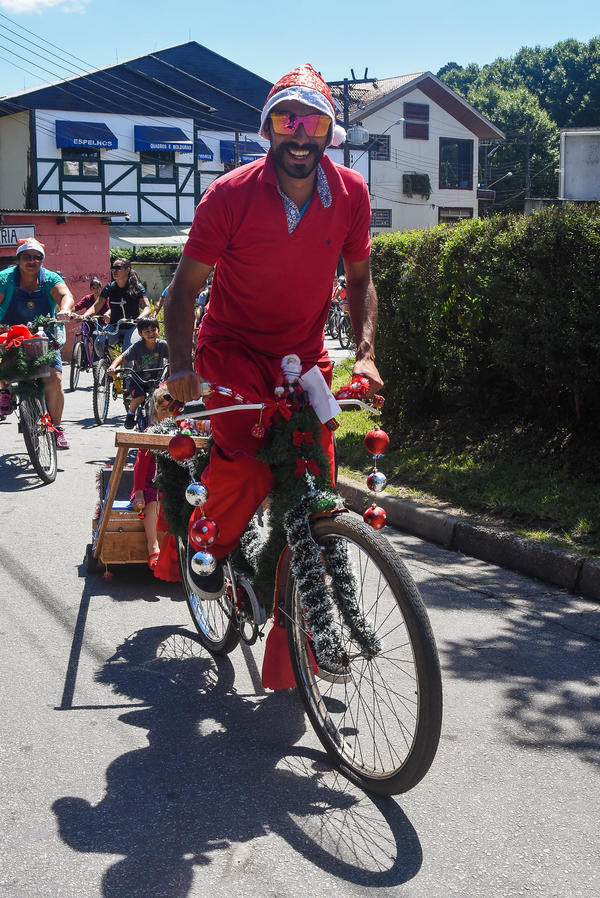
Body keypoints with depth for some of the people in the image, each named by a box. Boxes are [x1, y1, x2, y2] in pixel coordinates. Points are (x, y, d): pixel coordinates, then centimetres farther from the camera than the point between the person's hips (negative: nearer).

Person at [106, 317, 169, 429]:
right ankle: (131, 414, 3)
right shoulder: (137, 346, -18)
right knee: (140, 396, -30)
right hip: (137, 379, -3)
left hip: (155, 379, 3)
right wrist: (112, 367, -44)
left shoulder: (162, 345, -10)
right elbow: (122, 357, -25)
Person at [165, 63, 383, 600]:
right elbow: (186, 287, -10)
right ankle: (208, 548, 7)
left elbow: (359, 278, 6)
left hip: (304, 356, 3)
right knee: (247, 468, -26)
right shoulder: (230, 195, -17)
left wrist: (366, 353, -8)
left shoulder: (351, 193, -8)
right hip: (233, 348, -3)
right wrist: (181, 367, -23)